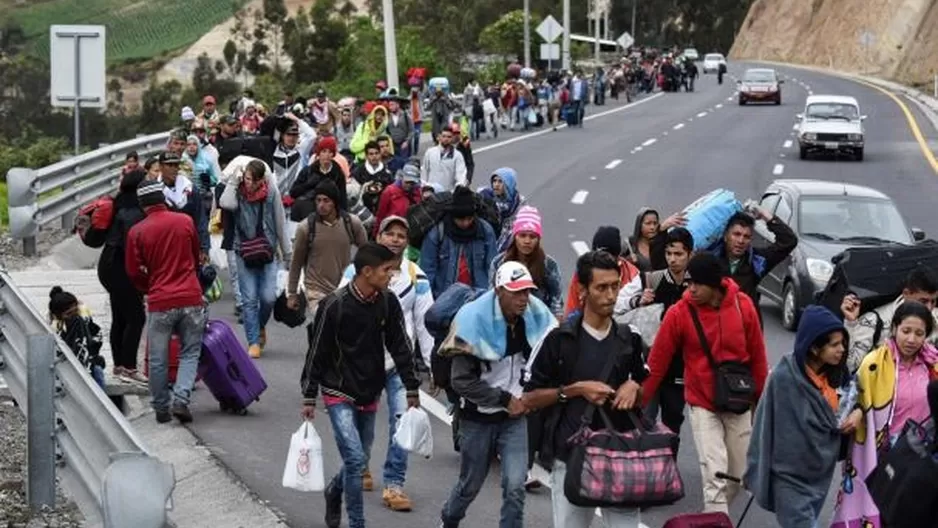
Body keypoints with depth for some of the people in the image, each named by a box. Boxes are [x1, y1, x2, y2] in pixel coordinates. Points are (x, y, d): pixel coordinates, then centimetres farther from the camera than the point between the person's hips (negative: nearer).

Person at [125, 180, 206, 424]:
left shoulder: (137, 232, -4)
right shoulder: (185, 222, 2)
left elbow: (134, 272, 2)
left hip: (160, 302, -1)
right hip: (191, 298, 1)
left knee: (158, 359, 10)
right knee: (190, 352, 10)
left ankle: (161, 408, 16)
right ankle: (181, 398, -7)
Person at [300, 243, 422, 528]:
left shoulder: (388, 302, -4)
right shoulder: (334, 305, -17)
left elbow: (400, 346, 6)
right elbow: (316, 352, -10)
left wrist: (412, 388, 7)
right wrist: (309, 398, -7)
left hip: (370, 394, 5)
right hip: (339, 394, -5)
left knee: (359, 459, 14)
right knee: (355, 459, -13)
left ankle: (334, 493, 44)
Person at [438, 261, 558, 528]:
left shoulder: (536, 318, -8)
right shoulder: (475, 321, -19)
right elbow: (462, 381, -18)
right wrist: (505, 399, -18)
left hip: (515, 417, 2)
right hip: (478, 418, -2)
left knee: (515, 486, -11)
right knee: (470, 484, 16)